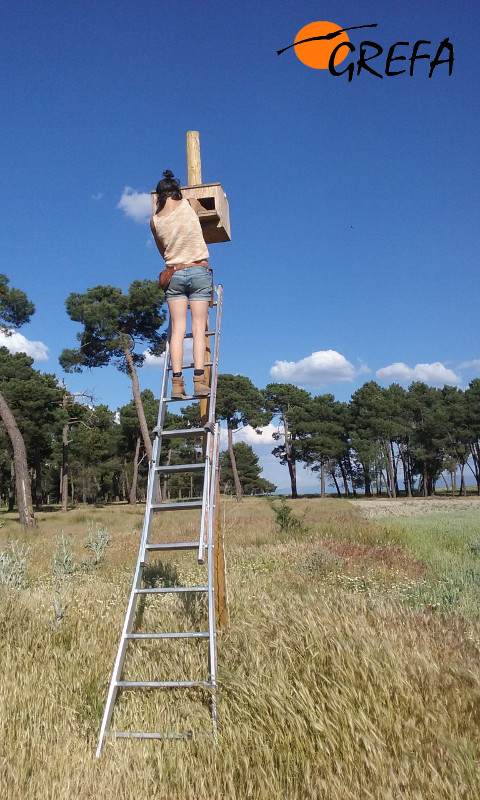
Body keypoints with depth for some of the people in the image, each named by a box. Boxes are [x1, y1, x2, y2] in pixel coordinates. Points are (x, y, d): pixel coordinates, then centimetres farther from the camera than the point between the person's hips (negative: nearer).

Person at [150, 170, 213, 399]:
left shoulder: (154, 220, 5)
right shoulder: (189, 205, 0)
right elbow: (202, 209, 25)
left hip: (174, 274, 2)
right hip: (199, 271, -2)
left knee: (178, 329, -1)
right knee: (198, 327, -4)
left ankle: (177, 381, -10)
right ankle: (199, 379, -13)